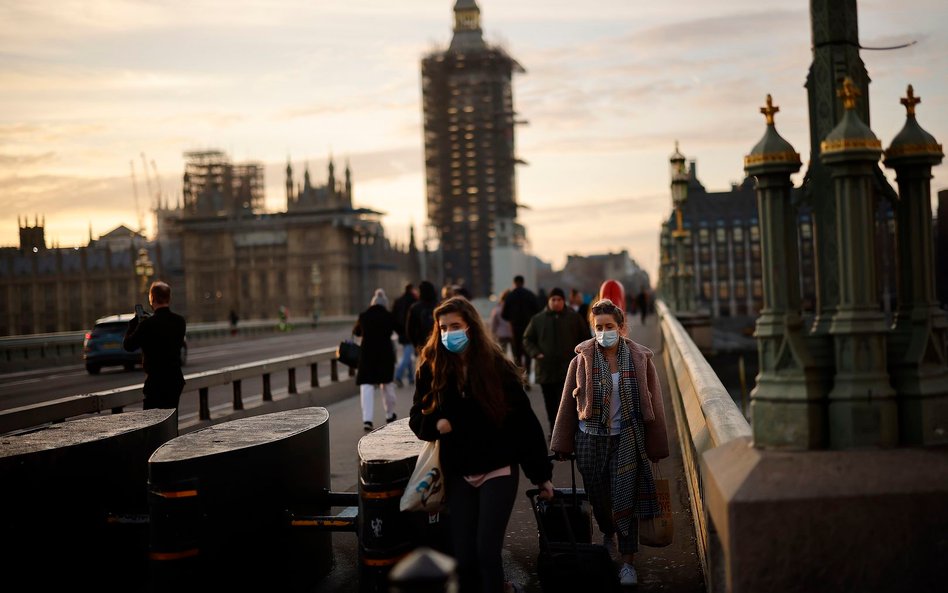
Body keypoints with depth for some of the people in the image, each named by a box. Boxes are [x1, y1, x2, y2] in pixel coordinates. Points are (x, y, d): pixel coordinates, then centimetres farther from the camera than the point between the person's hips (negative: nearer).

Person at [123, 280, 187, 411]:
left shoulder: (148, 324, -17)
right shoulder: (180, 321, 2)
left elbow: (127, 345, -9)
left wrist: (134, 322, 3)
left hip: (156, 381, -7)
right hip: (176, 380, 7)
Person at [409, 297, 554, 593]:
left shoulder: (498, 367, -8)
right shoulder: (431, 368, -2)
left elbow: (525, 422, -3)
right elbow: (417, 418, 7)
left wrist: (541, 475, -2)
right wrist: (436, 424, -17)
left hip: (498, 471, -2)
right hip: (459, 475, 3)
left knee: (487, 551, -10)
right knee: (463, 556, 3)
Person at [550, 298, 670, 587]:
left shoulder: (640, 359, -3)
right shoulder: (582, 359, -3)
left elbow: (653, 403, 2)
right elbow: (568, 402, 3)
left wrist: (656, 445, 2)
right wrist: (562, 444, 3)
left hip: (627, 439, -1)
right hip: (591, 437, 1)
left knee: (625, 498, -3)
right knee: (598, 496, 12)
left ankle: (628, 562, 8)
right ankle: (608, 534, 43)